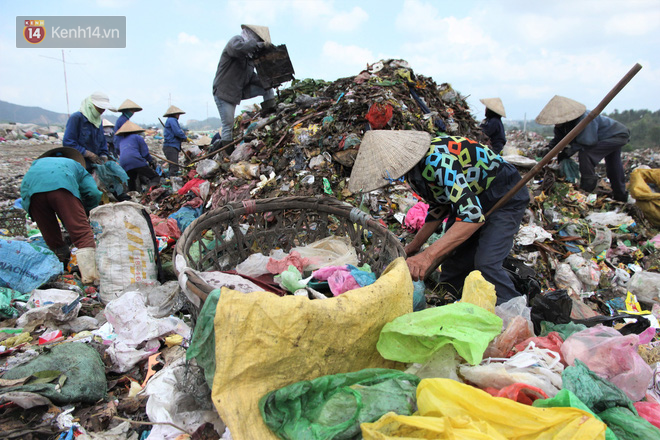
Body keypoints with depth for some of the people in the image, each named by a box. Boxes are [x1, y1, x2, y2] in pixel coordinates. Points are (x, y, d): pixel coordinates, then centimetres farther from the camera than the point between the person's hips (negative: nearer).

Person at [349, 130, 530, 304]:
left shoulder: (437, 159, -36)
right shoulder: (412, 169, -7)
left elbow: (472, 214, -41)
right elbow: (439, 207, 7)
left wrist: (428, 255, -46)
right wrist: (415, 245, 3)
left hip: (505, 196, -8)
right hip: (470, 198, 9)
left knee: (486, 264, -23)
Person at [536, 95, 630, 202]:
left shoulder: (584, 119, -38)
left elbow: (588, 142, -38)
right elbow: (558, 139, -1)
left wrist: (568, 151, -32)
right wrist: (548, 148, -20)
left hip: (619, 135, -10)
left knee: (585, 154, -26)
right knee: (613, 167, 23)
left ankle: (586, 192, -20)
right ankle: (621, 195, 42)